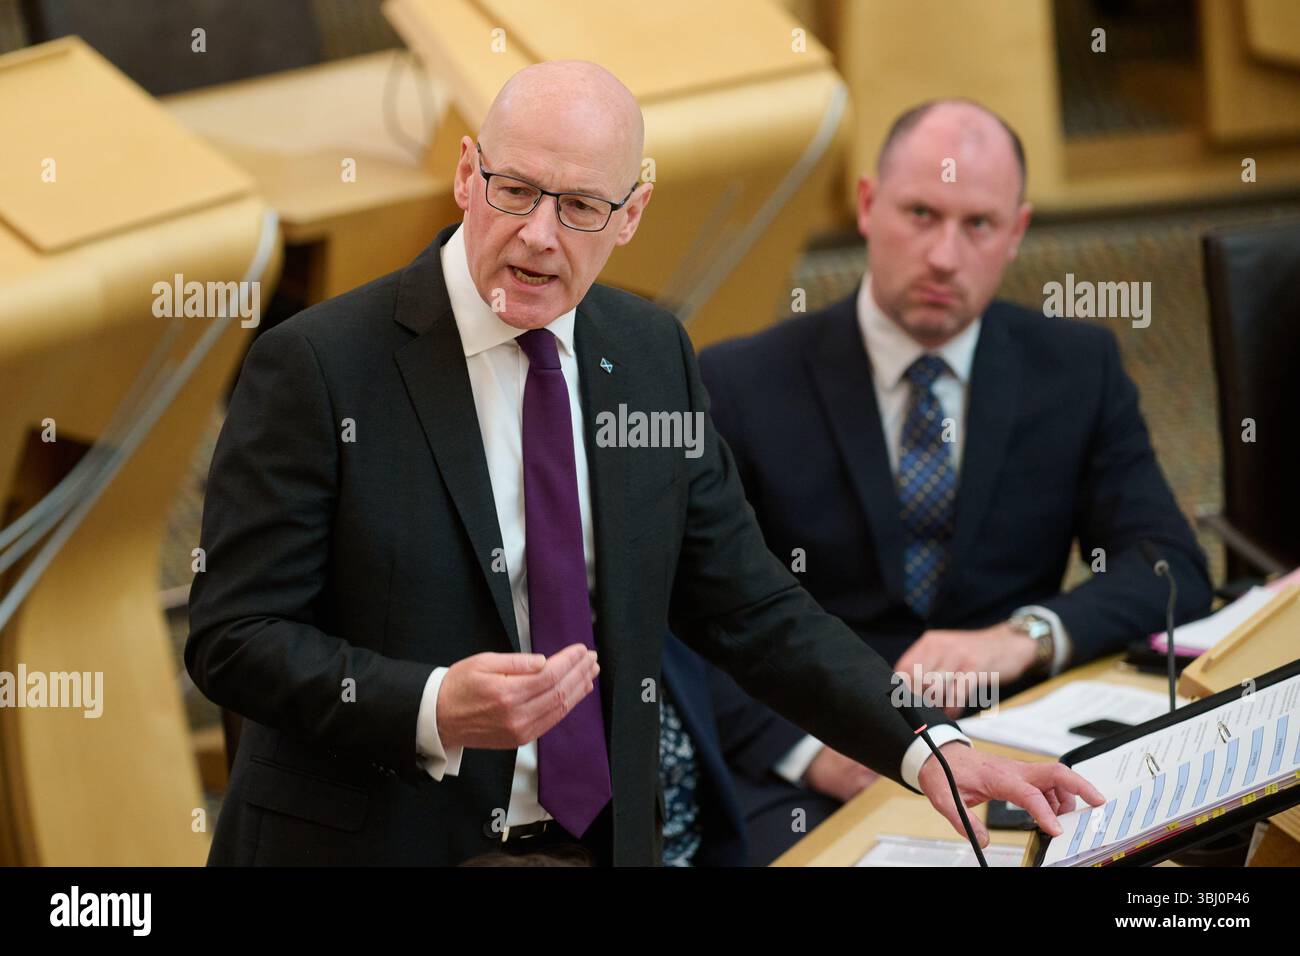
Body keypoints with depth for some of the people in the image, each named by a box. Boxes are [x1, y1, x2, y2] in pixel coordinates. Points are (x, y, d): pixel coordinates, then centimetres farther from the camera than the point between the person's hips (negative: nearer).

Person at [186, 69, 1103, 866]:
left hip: (603, 834, 4)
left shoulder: (654, 357, 3)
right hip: (369, 842, -4)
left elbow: (750, 607, 7)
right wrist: (433, 710, -28)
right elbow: (233, 636, -13)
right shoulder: (317, 366, -12)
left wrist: (928, 747, -5)